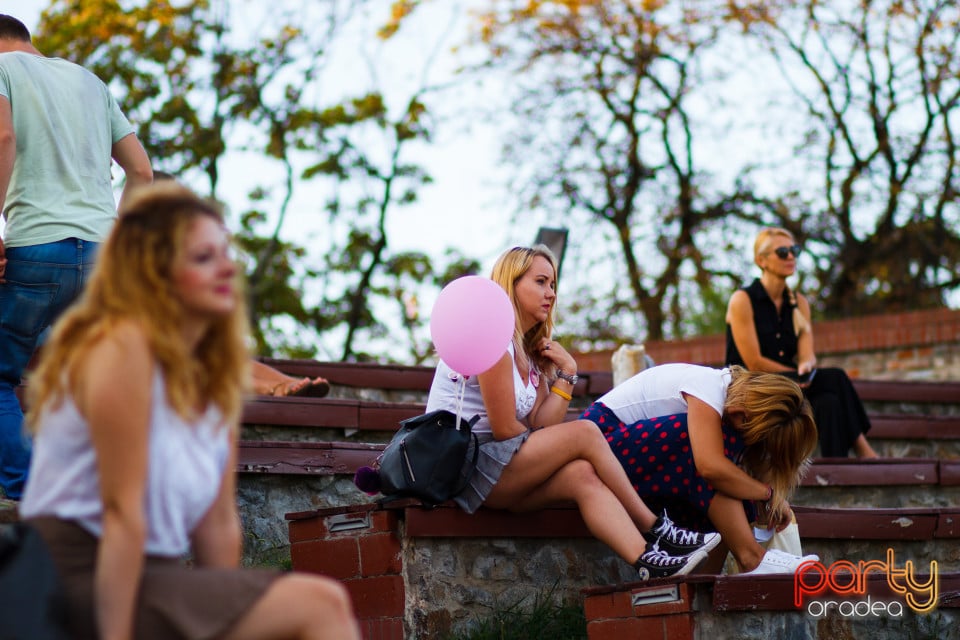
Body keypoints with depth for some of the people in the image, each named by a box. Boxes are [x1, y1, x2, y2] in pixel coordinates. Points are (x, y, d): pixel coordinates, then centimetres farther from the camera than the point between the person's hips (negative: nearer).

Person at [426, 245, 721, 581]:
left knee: (583, 475, -18)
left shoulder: (531, 351, 19)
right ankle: (655, 530, -7)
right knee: (584, 432, -17)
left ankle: (647, 560, -30)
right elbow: (504, 429, -14)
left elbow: (541, 427, 4)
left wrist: (566, 373, -2)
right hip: (463, 465, -8)